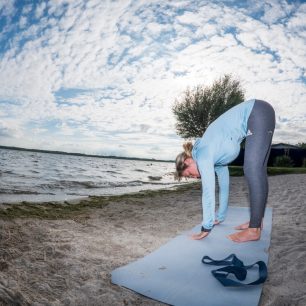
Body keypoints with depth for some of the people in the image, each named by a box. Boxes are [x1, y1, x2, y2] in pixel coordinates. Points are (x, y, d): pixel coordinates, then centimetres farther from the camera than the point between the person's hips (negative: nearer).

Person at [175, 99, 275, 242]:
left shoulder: (203, 157, -12)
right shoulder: (213, 156, 13)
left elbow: (208, 192, -15)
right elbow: (224, 183, 20)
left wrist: (206, 228, -9)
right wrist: (220, 217, 28)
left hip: (258, 114, -9)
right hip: (256, 116, 9)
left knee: (253, 172, -11)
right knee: (256, 172, 8)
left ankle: (254, 230, -5)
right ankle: (256, 221, 15)